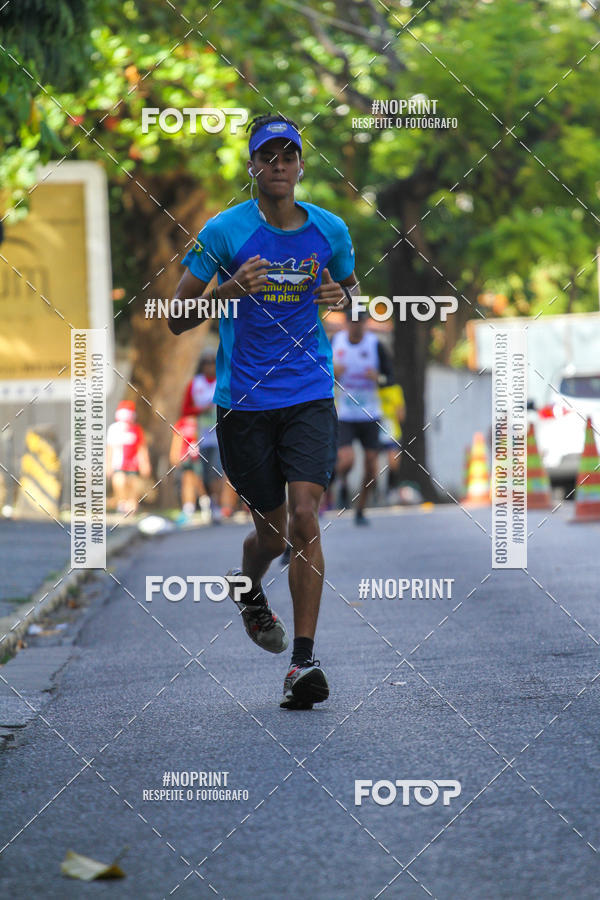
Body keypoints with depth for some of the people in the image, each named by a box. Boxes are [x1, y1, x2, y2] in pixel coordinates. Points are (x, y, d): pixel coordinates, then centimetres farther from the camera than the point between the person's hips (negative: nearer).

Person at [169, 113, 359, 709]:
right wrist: (231, 289, -22)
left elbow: (350, 288, 22)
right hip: (243, 402, -1)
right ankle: (249, 589, 44)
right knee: (272, 530, 6)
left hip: (310, 396, 1)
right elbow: (177, 319, -3)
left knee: (304, 517, -14)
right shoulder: (223, 231, -5)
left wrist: (342, 298, -3)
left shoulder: (331, 231, 3)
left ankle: (303, 662, -12)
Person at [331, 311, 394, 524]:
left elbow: (390, 376, 0)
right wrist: (331, 372, -12)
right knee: (346, 460, -19)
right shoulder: (336, 342, 0)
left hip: (370, 416, 0)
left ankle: (361, 509, 20)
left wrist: (378, 378, -23)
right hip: (343, 416, 0)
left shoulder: (375, 344, -5)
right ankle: (342, 482, 16)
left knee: (371, 467, 1)